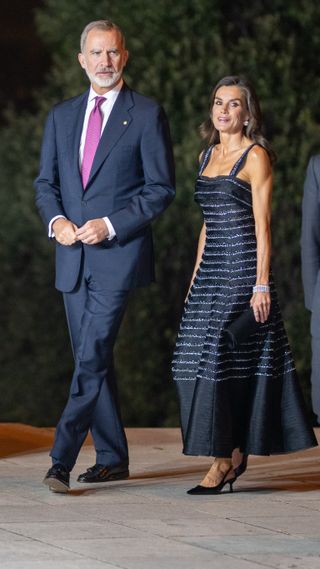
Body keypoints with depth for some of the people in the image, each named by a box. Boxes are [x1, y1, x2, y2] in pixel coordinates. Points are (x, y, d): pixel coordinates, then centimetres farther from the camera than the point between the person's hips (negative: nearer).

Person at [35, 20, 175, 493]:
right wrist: (56, 220, -5)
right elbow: (45, 182, 16)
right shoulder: (62, 116, 14)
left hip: (118, 254, -6)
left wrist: (110, 224, -15)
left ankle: (62, 459, -17)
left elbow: (161, 188, -5)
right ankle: (112, 459, 18)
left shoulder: (147, 115, -2)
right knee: (92, 360, 10)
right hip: (72, 258, 6)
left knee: (92, 357, -14)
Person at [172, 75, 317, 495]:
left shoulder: (256, 156, -6)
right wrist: (195, 277, 16)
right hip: (212, 270, 7)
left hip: (243, 267, -7)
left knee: (221, 358, -10)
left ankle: (226, 458, -6)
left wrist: (262, 285, -16)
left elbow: (262, 225, -10)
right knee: (205, 361, 2)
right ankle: (233, 454, 9)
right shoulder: (207, 156, 16)